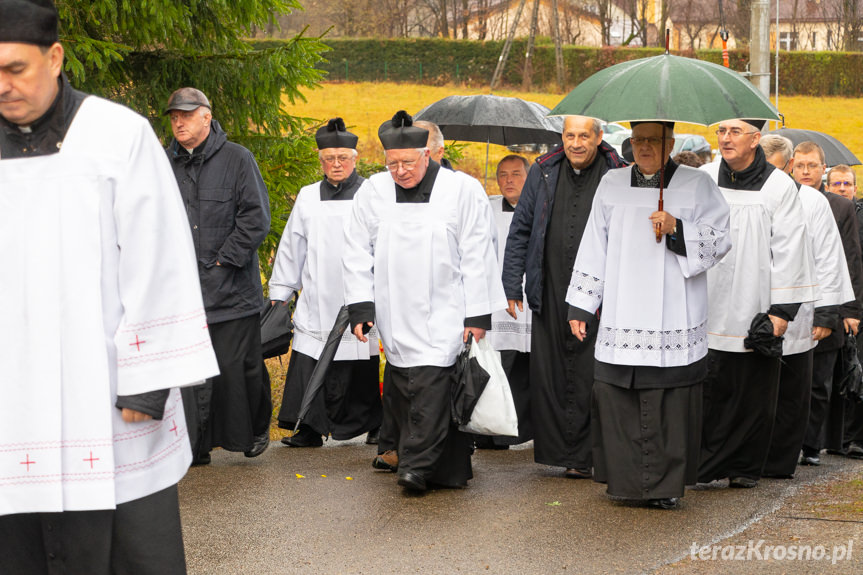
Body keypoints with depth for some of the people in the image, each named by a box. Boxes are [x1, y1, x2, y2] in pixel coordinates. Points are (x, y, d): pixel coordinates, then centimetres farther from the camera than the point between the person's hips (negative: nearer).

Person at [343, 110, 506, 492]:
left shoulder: (462, 190, -4)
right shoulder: (372, 192, 4)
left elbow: (476, 258, -3)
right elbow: (358, 255, 8)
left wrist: (477, 316, -5)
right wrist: (360, 307, -1)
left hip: (444, 314, -3)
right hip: (395, 315, 4)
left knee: (431, 381, -15)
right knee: (401, 385, 5)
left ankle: (416, 466, -15)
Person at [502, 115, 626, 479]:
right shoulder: (543, 173, 8)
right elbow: (520, 231, 13)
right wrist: (512, 286, 8)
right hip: (549, 295, 3)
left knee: (589, 377, -2)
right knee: (546, 375, 3)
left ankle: (583, 456, 7)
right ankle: (554, 449, 13)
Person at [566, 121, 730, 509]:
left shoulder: (697, 185, 5)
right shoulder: (611, 186, 13)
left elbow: (720, 240, 2)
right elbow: (594, 248, 14)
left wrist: (678, 229, -15)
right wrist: (580, 305, 11)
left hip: (674, 322, -2)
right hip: (621, 320, 2)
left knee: (670, 401, -4)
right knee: (616, 397, -1)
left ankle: (665, 485, 5)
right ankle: (625, 479, 11)